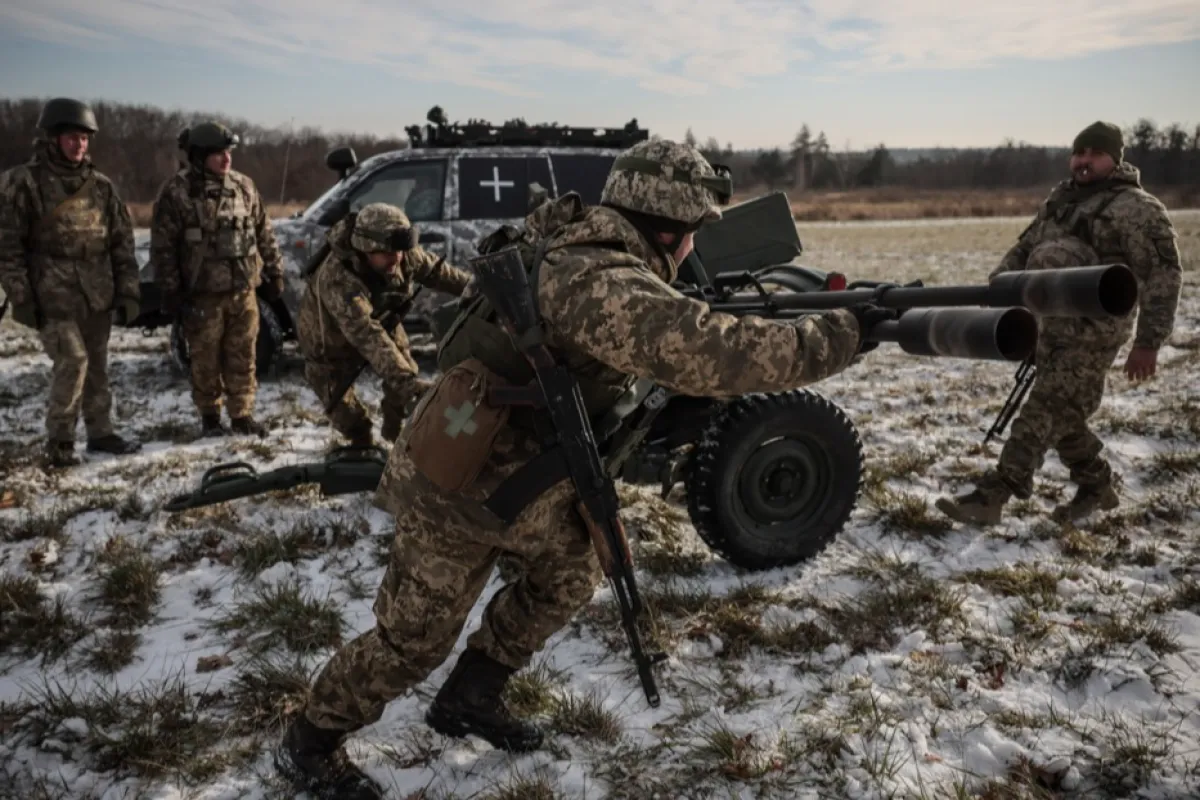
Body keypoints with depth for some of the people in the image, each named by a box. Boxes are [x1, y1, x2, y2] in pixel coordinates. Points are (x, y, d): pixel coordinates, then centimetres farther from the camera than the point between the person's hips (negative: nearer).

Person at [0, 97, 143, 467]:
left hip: (98, 294, 4)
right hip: (54, 296, -4)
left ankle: (100, 432, 22)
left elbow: (122, 240, 10)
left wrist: (128, 291, 5)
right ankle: (59, 442, 2)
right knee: (72, 363, -12)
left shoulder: (100, 184, 8)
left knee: (97, 366, 11)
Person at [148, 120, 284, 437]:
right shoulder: (176, 191, -5)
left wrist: (274, 273, 13)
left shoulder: (243, 186, 8)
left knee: (242, 356, 7)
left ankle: (242, 414, 17)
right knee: (206, 359, 5)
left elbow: (264, 233, 15)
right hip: (202, 293, -3)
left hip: (243, 289, 3)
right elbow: (163, 246, -5)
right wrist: (170, 291, -7)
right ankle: (210, 416, 19)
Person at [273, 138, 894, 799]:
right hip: (460, 484, -9)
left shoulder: (578, 244, 1)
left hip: (514, 468, 10)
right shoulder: (604, 284, -29)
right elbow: (712, 355, -39)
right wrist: (843, 332, -29)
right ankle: (308, 745, 31)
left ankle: (468, 698, 35)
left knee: (569, 574, 21)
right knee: (414, 639, 7)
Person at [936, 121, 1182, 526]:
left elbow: (1163, 275, -11)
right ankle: (1097, 486, 32)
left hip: (1091, 335, -8)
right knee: (1063, 416, 15)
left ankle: (992, 496, -10)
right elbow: (1023, 249, 21)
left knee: (1044, 414, -9)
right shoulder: (1060, 198, 15)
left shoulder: (1136, 207, -8)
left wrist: (1148, 342, -15)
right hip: (1048, 327, 8)